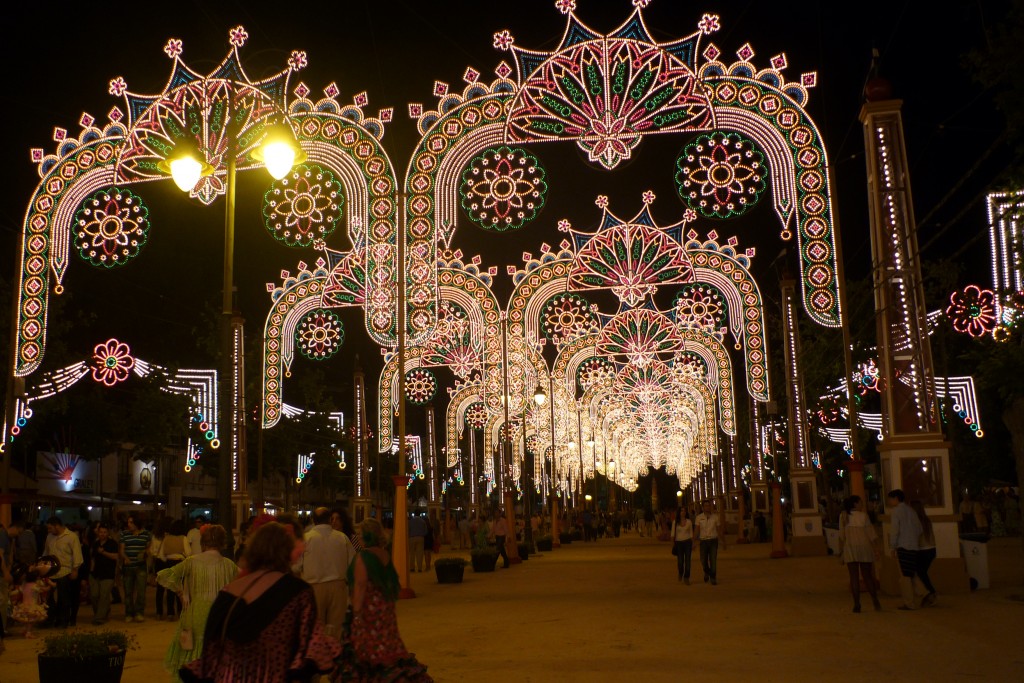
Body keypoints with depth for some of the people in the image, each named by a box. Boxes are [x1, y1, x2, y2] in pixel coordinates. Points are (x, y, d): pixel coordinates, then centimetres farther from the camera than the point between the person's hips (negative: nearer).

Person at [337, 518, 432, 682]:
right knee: (387, 643, 15)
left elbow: (360, 585, -21)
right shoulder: (386, 555, 6)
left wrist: (356, 613, -21)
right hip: (387, 608, 8)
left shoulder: (363, 557, -16)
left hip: (369, 608, -8)